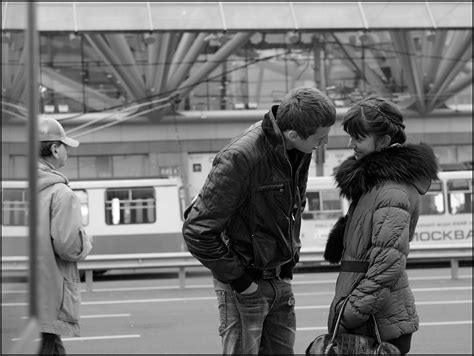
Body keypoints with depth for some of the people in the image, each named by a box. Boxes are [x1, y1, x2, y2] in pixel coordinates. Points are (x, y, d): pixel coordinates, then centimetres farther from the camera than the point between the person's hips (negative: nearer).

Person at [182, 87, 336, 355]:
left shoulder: (300, 152, -1)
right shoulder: (238, 160, -26)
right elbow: (197, 230, -23)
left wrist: (291, 258, 12)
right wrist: (238, 279, -18)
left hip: (281, 280, 7)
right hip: (244, 286, -7)